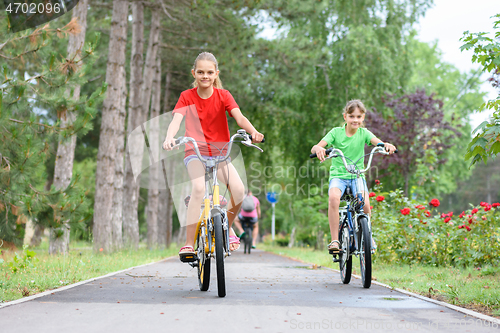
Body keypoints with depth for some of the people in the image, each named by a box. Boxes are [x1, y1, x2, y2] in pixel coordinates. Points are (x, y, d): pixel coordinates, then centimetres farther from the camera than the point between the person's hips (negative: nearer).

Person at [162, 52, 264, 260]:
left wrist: (253, 132, -37)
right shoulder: (187, 97, -2)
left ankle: (227, 226, 9)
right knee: (198, 188, -31)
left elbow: (239, 117, -15)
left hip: (220, 152, 2)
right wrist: (169, 138, -40)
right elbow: (177, 119, -18)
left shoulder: (223, 95, 0)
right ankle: (189, 243, -26)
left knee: (238, 189, -23)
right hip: (195, 152, -2)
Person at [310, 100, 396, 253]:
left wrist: (387, 145, -41)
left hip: (358, 176, 1)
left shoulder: (364, 133, 3)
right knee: (333, 197, -33)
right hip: (338, 175, -1)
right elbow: (314, 148, -13)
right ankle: (334, 240, -25)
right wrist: (318, 149, -38)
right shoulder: (336, 132, -1)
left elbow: (378, 142, -16)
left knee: (365, 204, -24)